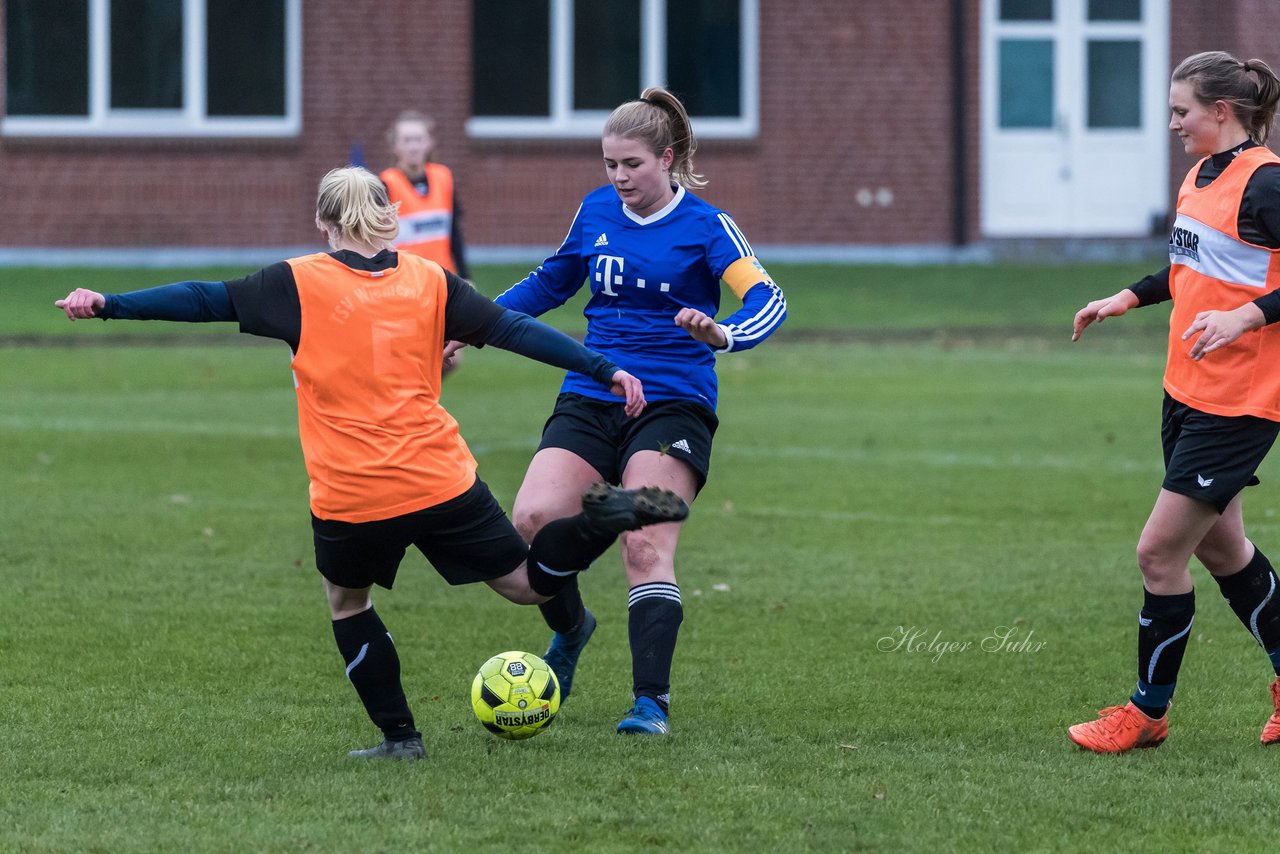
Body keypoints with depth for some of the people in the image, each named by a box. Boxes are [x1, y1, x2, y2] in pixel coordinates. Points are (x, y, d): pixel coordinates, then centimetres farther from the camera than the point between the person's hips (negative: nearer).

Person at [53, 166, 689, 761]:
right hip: (442, 483, 2)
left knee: (346, 599, 24)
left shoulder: (300, 283, 0)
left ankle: (399, 735, 18)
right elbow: (514, 330, 6)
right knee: (528, 582, 12)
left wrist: (107, 305, 4)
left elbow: (208, 301, -1)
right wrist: (607, 371, 9)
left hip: (350, 494, -2)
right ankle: (602, 518, -16)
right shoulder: (429, 281, 7)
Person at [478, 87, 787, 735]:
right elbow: (550, 283, 26)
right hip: (590, 400, 4)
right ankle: (570, 628, 14)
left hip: (672, 406, -4)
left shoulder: (705, 226, -4)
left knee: (646, 546, -19)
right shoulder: (596, 211, 10)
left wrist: (723, 334, -37)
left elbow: (766, 299, -17)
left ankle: (652, 702, -14)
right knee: (532, 519, -15)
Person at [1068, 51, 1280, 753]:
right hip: (1187, 393, 9)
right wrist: (1128, 298, 19)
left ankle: (1148, 713, 8)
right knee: (1218, 544, 18)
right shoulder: (1201, 176, 11)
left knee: (1159, 551, -6)